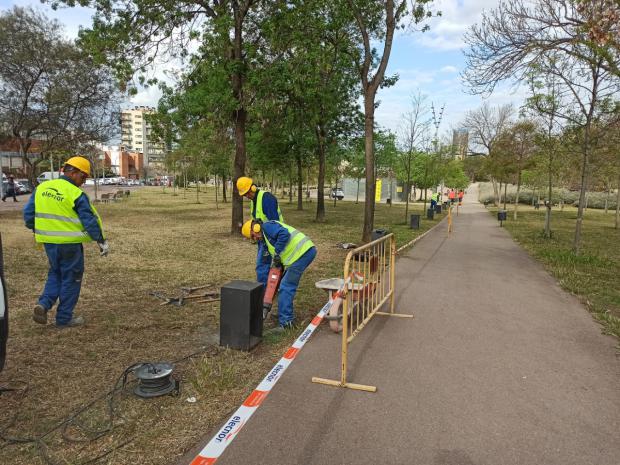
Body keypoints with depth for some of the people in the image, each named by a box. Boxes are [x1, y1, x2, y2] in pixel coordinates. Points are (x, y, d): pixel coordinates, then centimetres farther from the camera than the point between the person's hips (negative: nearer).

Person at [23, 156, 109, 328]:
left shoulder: (41, 188, 4)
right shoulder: (77, 194, -14)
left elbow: (28, 213, 10)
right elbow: (90, 220, -13)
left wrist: (37, 230, 26)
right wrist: (102, 241, -4)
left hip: (48, 241, 6)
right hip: (69, 243, -6)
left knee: (55, 274, 24)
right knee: (70, 278, 8)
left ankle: (43, 304, 6)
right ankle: (64, 318, 15)